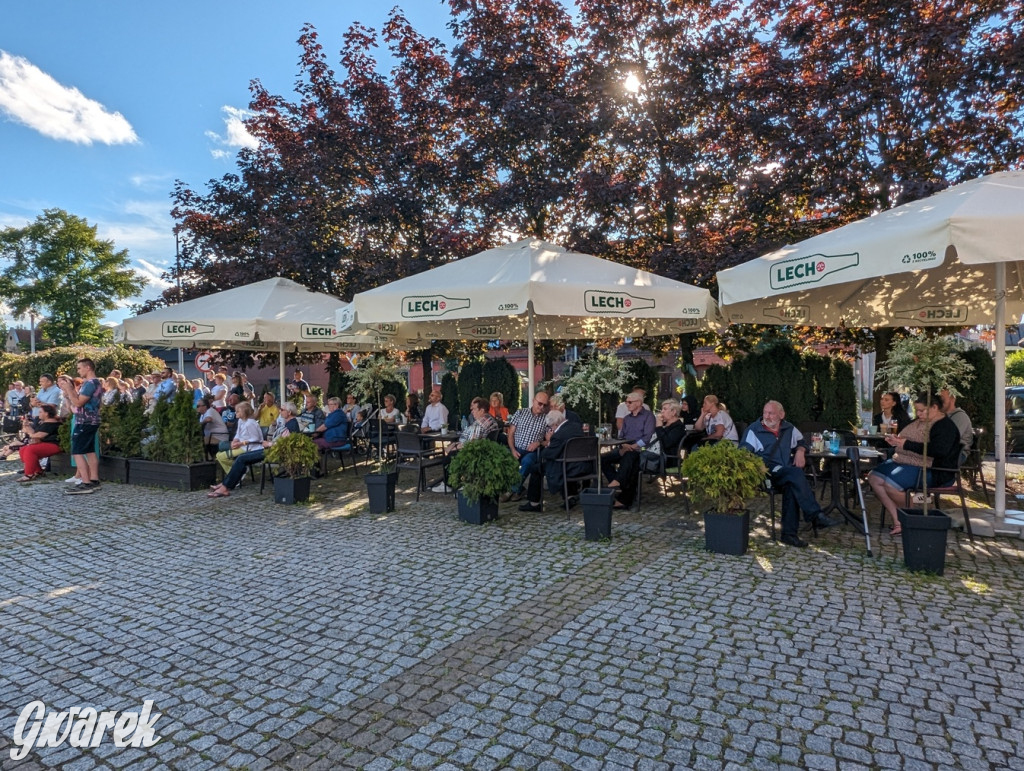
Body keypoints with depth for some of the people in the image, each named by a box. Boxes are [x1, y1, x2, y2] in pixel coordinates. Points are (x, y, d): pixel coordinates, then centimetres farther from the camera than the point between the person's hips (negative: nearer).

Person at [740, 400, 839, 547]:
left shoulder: (789, 428, 18)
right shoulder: (754, 430, 4)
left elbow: (801, 442, 33)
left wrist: (800, 451, 10)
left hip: (788, 474, 4)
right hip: (768, 474, -4)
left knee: (791, 486, -33)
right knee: (795, 473, -33)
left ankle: (789, 533, -31)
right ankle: (815, 515, -35)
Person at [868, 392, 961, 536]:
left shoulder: (945, 426, -10)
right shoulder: (920, 422, 18)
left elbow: (938, 450, -26)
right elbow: (908, 439, 33)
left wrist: (907, 444, -22)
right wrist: (896, 440, 8)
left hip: (931, 470, -10)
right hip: (906, 462, 10)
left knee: (889, 483, -31)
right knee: (873, 477, -11)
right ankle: (898, 521, -11)